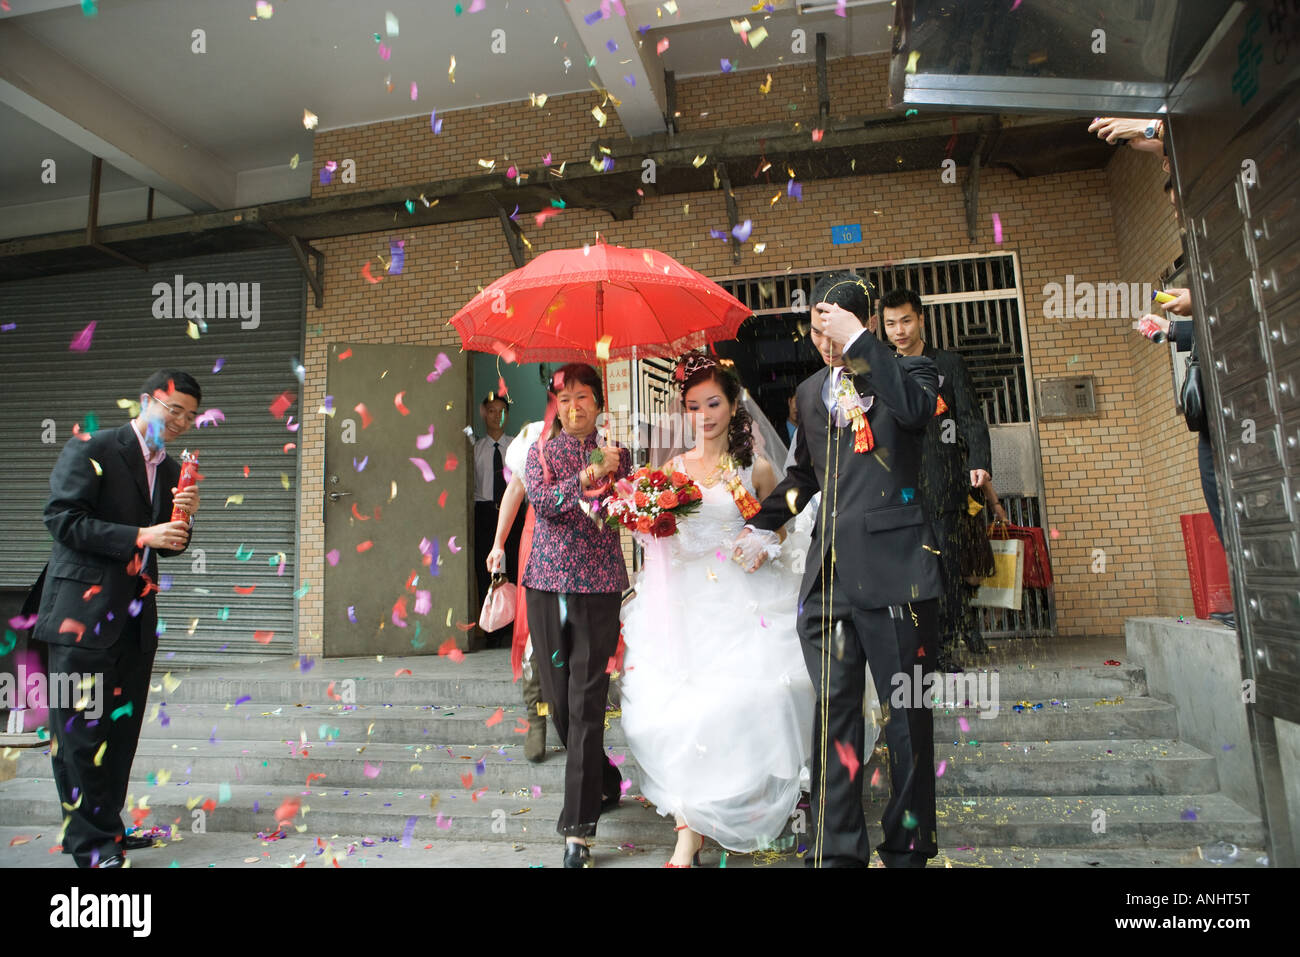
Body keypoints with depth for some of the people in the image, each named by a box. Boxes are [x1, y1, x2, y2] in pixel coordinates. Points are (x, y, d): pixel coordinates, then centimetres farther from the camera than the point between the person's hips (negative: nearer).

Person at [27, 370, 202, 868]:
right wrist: (139, 536, -19)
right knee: (81, 732, 0)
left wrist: (183, 518, -4)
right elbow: (62, 519, -13)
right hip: (84, 612, -7)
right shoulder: (90, 450, -5)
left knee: (121, 729, 13)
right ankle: (91, 843, 10)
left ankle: (108, 829, 25)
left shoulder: (171, 469, 15)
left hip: (136, 620, 7)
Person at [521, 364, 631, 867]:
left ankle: (578, 828, 4)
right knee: (558, 701, 11)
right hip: (547, 584, 2)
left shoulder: (617, 456, 8)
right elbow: (541, 500, -9)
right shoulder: (541, 452, 8)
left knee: (586, 704, -5)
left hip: (599, 587, -2)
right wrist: (588, 477, -19)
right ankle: (605, 784, 36)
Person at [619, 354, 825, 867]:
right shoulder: (672, 467, 10)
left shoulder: (756, 468, 3)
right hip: (682, 603, 2)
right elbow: (656, 531, 14)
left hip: (740, 601, -2)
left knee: (735, 703, -6)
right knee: (677, 704, -3)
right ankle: (689, 829, 8)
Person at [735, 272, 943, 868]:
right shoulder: (811, 390, 17)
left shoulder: (908, 371, 3)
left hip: (892, 566, -4)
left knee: (907, 711, 7)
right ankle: (837, 851, 20)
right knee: (834, 711, 9)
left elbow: (914, 407, -22)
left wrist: (859, 342, -17)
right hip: (828, 570, 5)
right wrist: (763, 524, 22)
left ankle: (907, 848, 23)